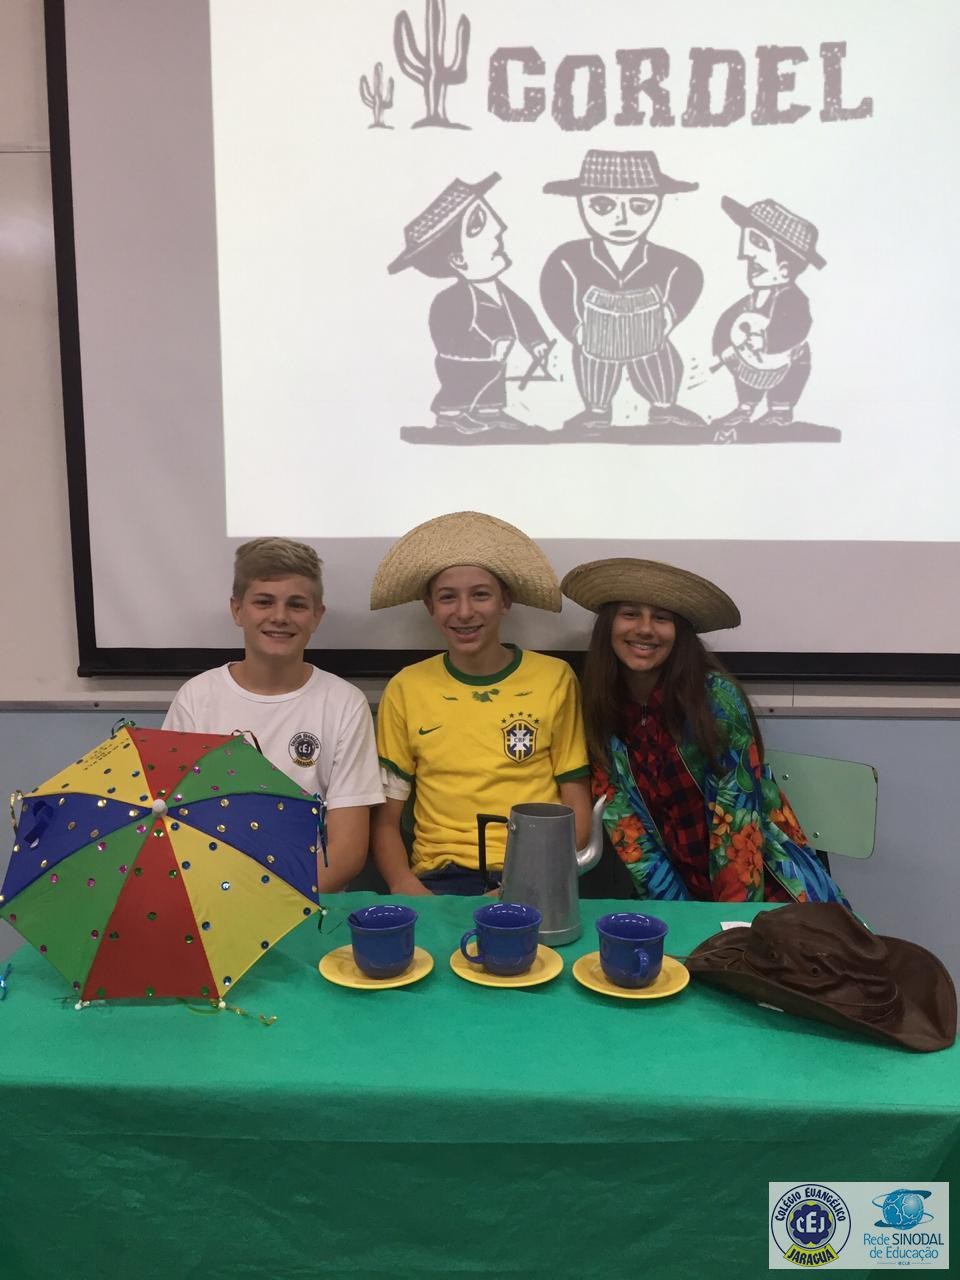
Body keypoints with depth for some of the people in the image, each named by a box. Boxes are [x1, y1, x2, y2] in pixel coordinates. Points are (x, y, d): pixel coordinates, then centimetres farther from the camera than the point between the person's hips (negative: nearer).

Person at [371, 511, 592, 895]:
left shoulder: (555, 679, 3)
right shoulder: (405, 689, 5)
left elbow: (576, 809, 6)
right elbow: (386, 820, 8)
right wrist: (406, 887, -12)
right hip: (440, 878, 1)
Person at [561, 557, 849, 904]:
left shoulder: (715, 694, -11)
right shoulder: (598, 713, -1)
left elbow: (738, 813, -13)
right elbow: (623, 824, -2)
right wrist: (675, 916, -9)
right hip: (677, 894, 3)